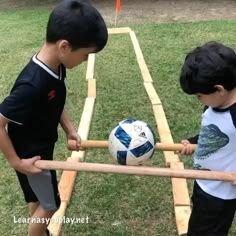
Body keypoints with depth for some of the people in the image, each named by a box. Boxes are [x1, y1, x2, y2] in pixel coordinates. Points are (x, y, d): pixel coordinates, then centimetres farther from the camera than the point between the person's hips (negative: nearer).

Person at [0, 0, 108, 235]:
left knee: (38, 200, 27)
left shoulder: (56, 66, -11)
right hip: (29, 154, -8)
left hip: (43, 148, 8)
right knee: (49, 205, 12)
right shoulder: (32, 84, -37)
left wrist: (69, 129, 0)